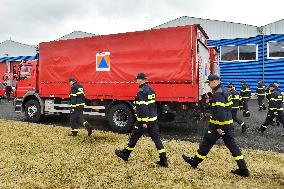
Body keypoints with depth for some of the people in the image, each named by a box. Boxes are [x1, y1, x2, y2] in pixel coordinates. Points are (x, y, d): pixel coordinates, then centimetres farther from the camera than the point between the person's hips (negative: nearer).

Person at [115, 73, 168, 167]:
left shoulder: (142, 91, -15)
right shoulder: (151, 90, 11)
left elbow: (142, 107, -22)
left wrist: (144, 122, -22)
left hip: (143, 120, -7)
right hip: (153, 119, 8)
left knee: (134, 137, 9)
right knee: (156, 139, 7)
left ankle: (125, 155, 27)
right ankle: (163, 160, 6)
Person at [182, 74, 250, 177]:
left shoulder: (218, 93, -18)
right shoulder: (224, 91, 13)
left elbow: (219, 111, -25)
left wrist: (218, 127, -24)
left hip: (218, 124, -9)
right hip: (228, 123, 9)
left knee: (206, 143, 5)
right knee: (231, 144, 12)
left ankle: (194, 161, 21)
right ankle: (243, 169, 14)